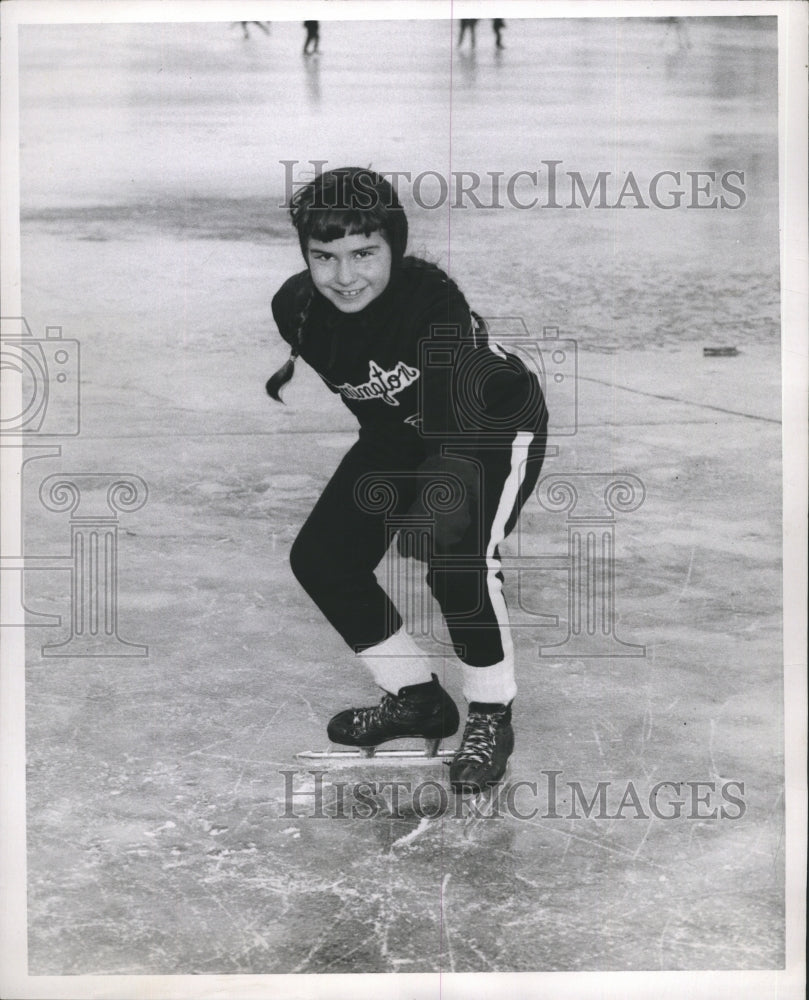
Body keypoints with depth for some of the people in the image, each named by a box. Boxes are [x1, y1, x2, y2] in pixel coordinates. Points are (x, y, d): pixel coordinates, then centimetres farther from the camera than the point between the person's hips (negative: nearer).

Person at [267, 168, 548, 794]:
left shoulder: (433, 300, -35)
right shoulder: (296, 308, -17)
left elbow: (459, 419, -40)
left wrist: (441, 497, -47)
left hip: (497, 426, -6)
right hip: (400, 434, 7)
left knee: (454, 551, -29)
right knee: (320, 557, -2)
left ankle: (491, 717, -4)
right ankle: (417, 700, 17)